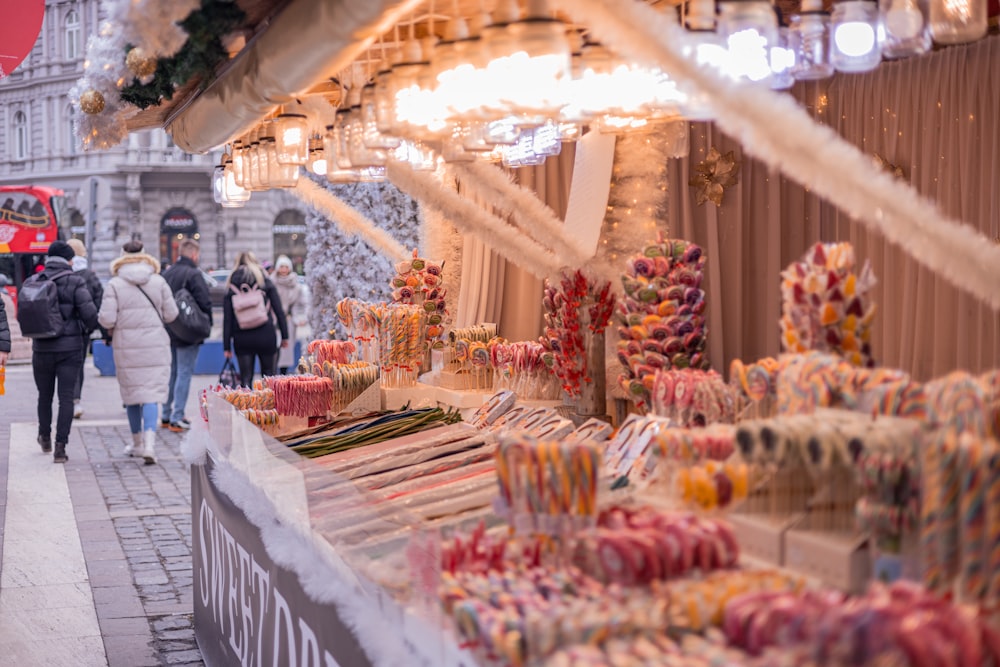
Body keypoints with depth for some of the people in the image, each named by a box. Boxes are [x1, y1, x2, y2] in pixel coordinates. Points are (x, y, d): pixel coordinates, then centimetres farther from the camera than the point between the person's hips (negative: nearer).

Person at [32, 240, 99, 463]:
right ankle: (60, 446, -5)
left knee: (45, 395, 19)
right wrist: (90, 328, 6)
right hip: (70, 347, -3)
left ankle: (45, 438, 36)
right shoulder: (75, 282, -10)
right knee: (66, 397, 2)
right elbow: (89, 313, -15)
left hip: (42, 348, 3)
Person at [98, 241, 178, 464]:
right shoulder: (159, 282, 0)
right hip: (155, 345, 0)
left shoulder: (114, 284, -4)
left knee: (131, 394, 14)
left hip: (127, 347, 0)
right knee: (151, 394, -1)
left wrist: (112, 327, 13)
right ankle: (149, 443, -17)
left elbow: (106, 319, -10)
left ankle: (137, 442, 26)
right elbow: (171, 314, 2)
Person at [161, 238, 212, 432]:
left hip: (168, 332, 7)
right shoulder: (193, 274, -14)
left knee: (171, 372, 16)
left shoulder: (166, 273, 8)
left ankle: (166, 415, 21)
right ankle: (177, 418, -6)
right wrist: (206, 324, -1)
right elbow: (205, 302, -18)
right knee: (184, 373, -3)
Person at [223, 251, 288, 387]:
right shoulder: (265, 282, 4)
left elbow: (227, 319, 0)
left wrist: (226, 346, 2)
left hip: (242, 339, 0)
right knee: (268, 374, 12)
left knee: (246, 377, 4)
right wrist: (284, 335, 3)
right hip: (265, 335, 0)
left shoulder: (231, 288, 5)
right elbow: (279, 311, -1)